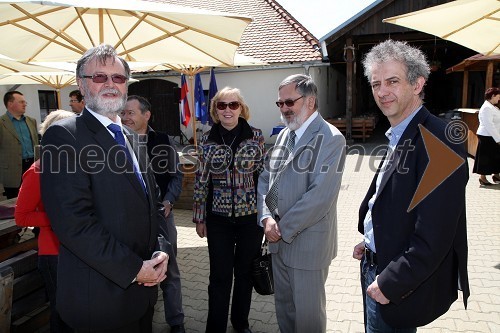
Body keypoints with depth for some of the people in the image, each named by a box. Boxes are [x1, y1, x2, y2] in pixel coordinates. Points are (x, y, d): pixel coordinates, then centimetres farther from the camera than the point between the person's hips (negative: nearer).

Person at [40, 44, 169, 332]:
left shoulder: (132, 139, 11)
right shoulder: (63, 136, -13)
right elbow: (72, 220, -21)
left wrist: (159, 254, -1)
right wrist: (134, 269, -18)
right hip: (102, 294, -7)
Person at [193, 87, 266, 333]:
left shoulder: (256, 136, -3)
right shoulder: (207, 140, -1)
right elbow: (201, 181, 3)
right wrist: (199, 218, 5)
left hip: (251, 215, 1)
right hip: (219, 218, 0)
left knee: (245, 272, 15)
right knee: (220, 276, 6)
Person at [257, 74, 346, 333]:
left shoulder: (330, 139, -14)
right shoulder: (283, 135, 10)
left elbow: (320, 196, -22)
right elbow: (265, 179, 9)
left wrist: (284, 228, -16)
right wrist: (267, 218, -7)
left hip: (308, 242, -6)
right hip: (278, 239, 7)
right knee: (283, 305, 22)